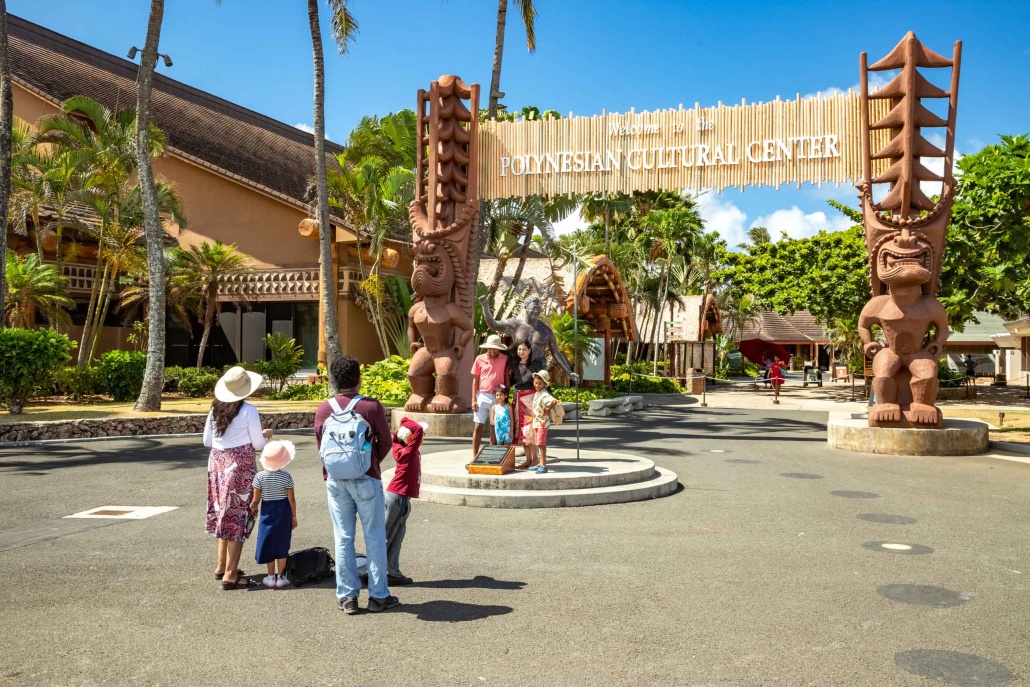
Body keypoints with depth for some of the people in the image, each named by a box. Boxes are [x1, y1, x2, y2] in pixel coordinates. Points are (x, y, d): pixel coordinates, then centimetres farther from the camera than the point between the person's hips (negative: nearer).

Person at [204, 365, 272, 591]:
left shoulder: (215, 409, 4)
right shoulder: (248, 411, -13)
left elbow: (207, 441, 10)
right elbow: (258, 445, -9)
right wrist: (265, 435, 12)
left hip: (217, 463, 6)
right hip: (240, 466, -6)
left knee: (224, 513, 19)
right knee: (238, 516, 0)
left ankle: (222, 566, 29)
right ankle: (230, 575, 2)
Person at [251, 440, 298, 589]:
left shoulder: (260, 476, -10)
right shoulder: (287, 476, -11)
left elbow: (256, 500, -6)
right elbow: (291, 499, -8)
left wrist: (253, 508, 15)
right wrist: (294, 516, 4)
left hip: (267, 511, 1)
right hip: (283, 511, 0)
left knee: (268, 544, 12)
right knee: (281, 545, 9)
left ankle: (271, 577, 19)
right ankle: (280, 577, 13)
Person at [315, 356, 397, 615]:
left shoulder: (323, 410, 0)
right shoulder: (372, 407, -9)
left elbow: (320, 446, 8)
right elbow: (385, 442, -1)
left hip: (335, 480, 3)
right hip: (366, 478, -3)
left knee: (343, 539, 9)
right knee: (375, 538, 6)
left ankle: (347, 597, 13)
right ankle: (378, 596, 11)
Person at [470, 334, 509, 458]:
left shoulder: (505, 360, 1)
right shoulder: (480, 359, 1)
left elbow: (507, 379, 7)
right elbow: (475, 380, 3)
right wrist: (473, 399, -2)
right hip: (482, 396, -1)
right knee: (478, 427, -1)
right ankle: (474, 457, 4)